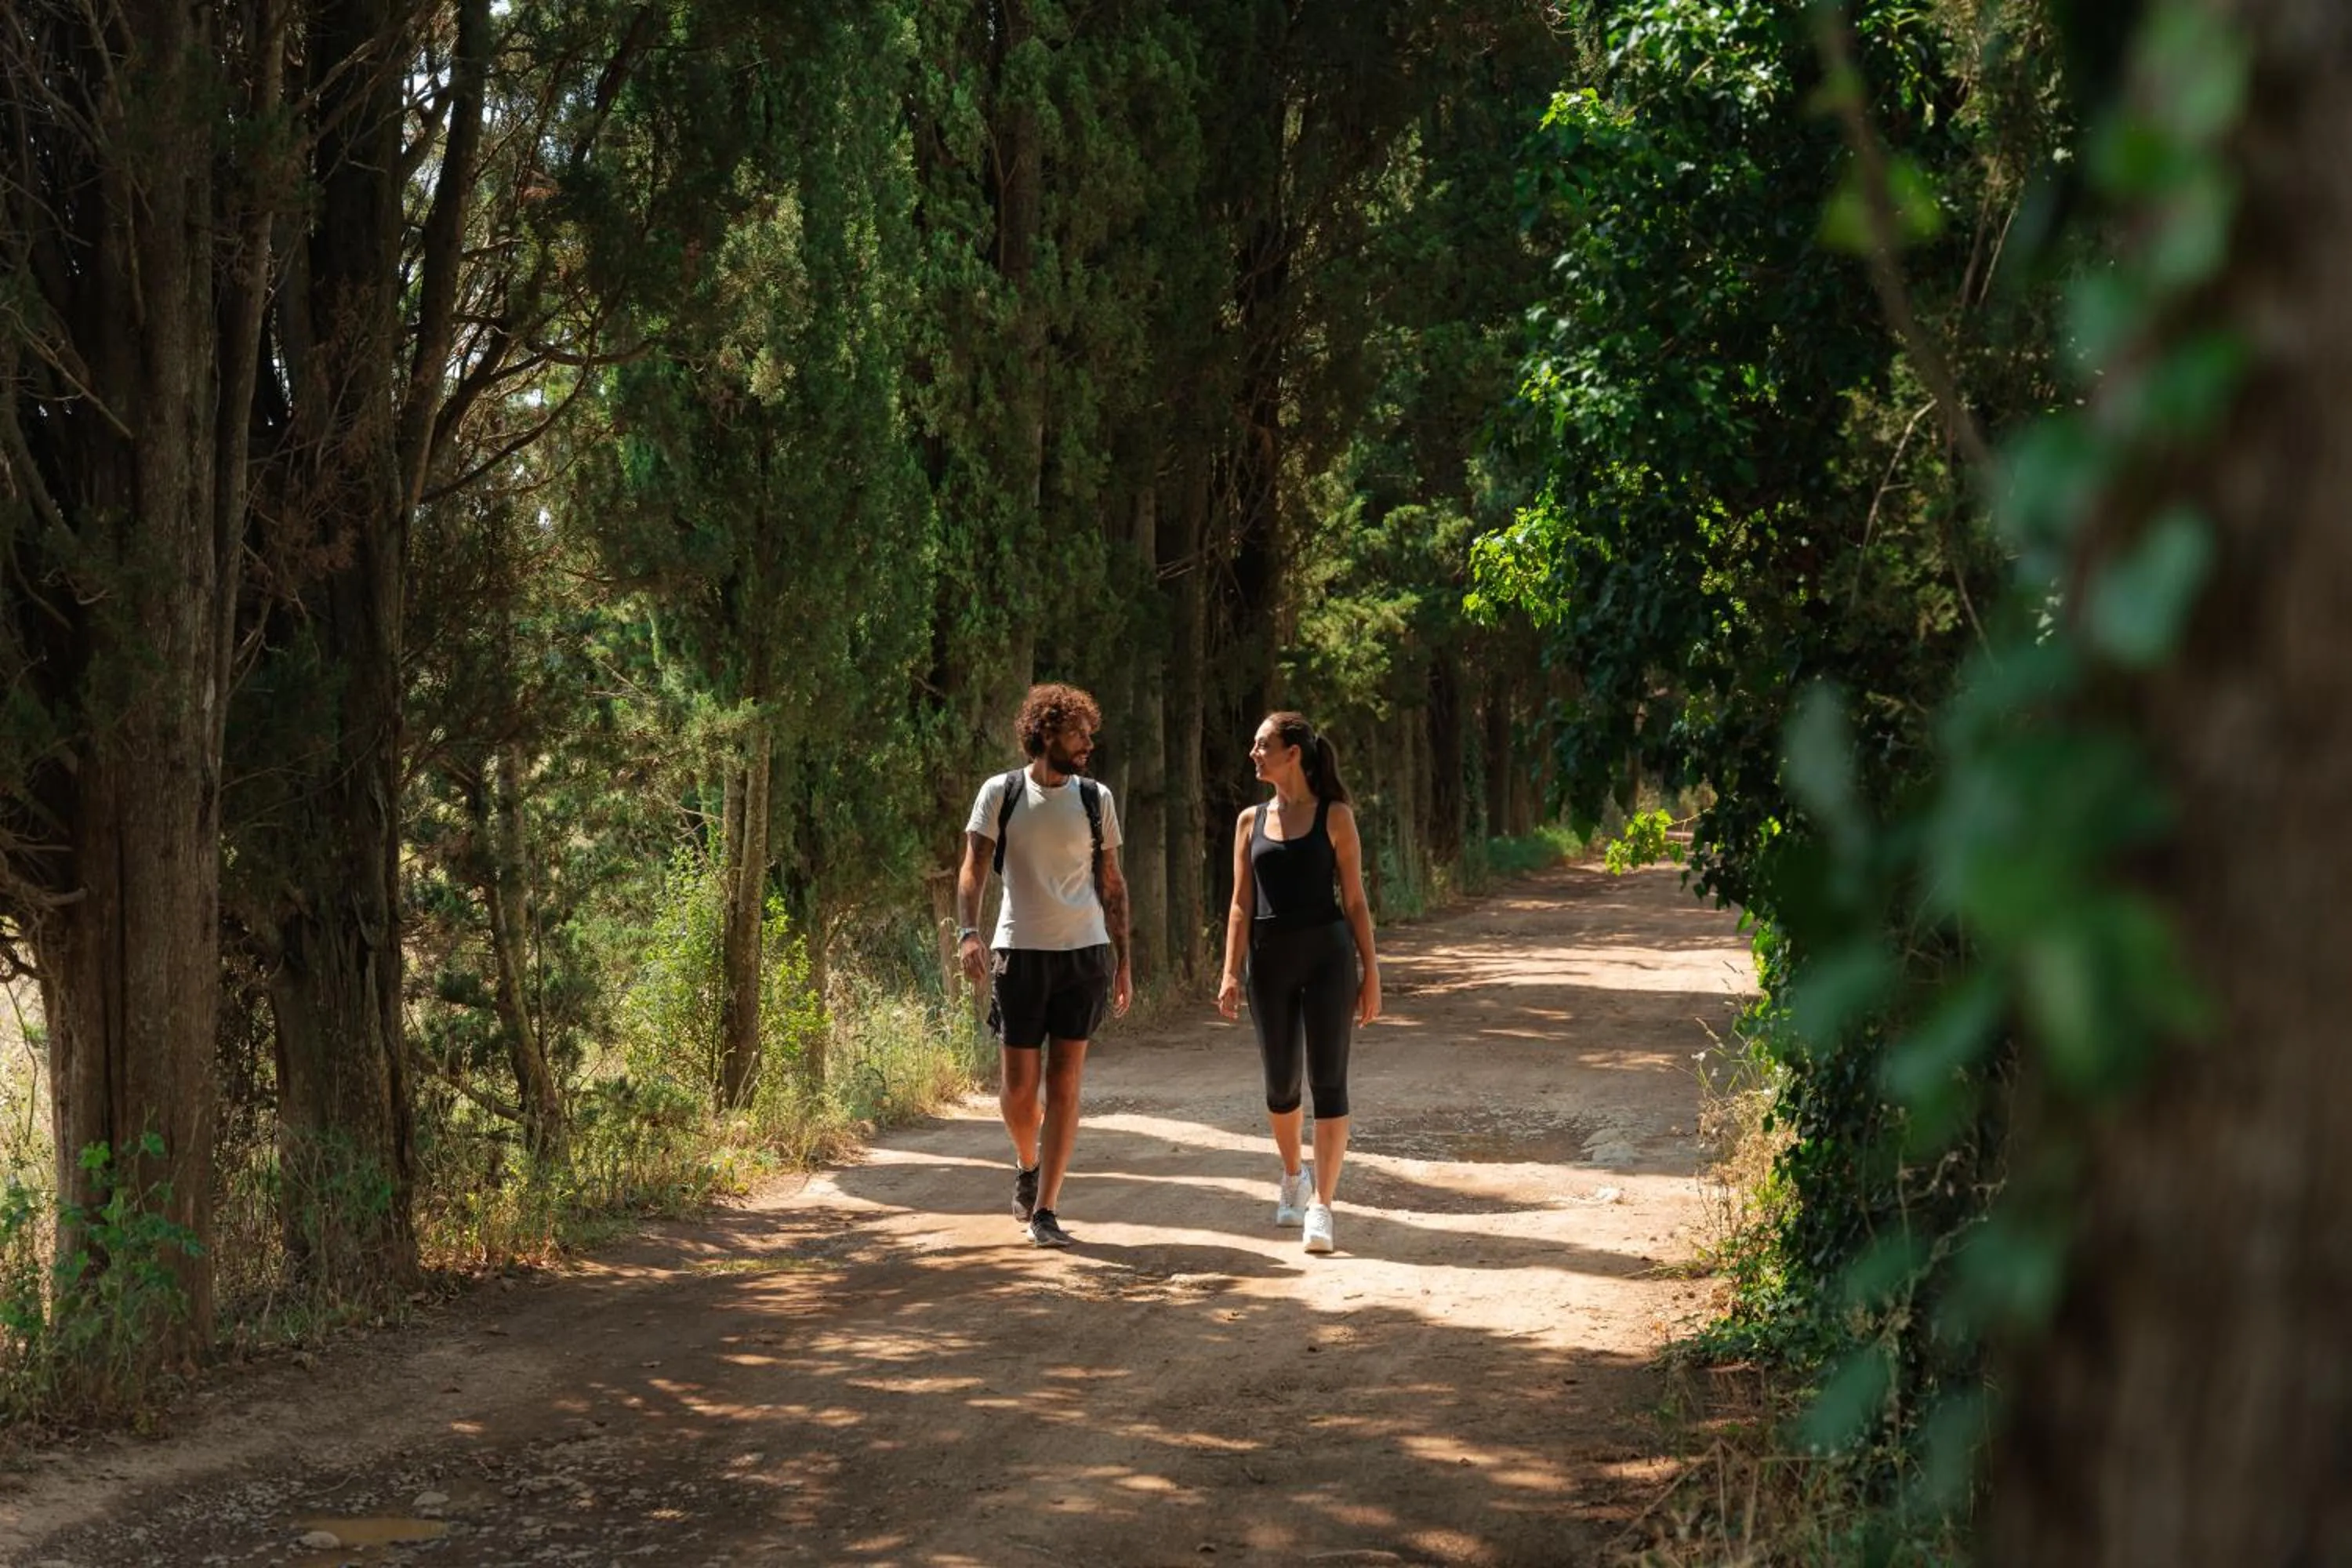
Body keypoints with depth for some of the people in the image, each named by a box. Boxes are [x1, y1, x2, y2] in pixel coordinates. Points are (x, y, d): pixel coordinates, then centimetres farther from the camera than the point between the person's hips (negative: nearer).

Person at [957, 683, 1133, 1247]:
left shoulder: (1095, 799, 8)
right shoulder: (1000, 793, 1)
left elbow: (1112, 884, 12)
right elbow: (974, 869, -3)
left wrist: (1123, 960, 9)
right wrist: (968, 932, -20)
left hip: (1084, 952, 1)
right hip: (1019, 951, -1)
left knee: (1064, 1086, -2)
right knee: (1019, 1088, 2)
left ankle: (1045, 1210, 2)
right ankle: (1027, 1165, 33)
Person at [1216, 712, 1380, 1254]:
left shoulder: (1335, 817, -1)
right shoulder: (1251, 821, 9)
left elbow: (1354, 900, 0)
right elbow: (1241, 904, 7)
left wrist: (1370, 973, -2)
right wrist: (1230, 973, -2)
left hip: (1327, 955, -4)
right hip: (1270, 960, 4)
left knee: (1328, 1081, -8)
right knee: (1280, 1083, 12)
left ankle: (1321, 1207, -7)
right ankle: (1292, 1176, 37)